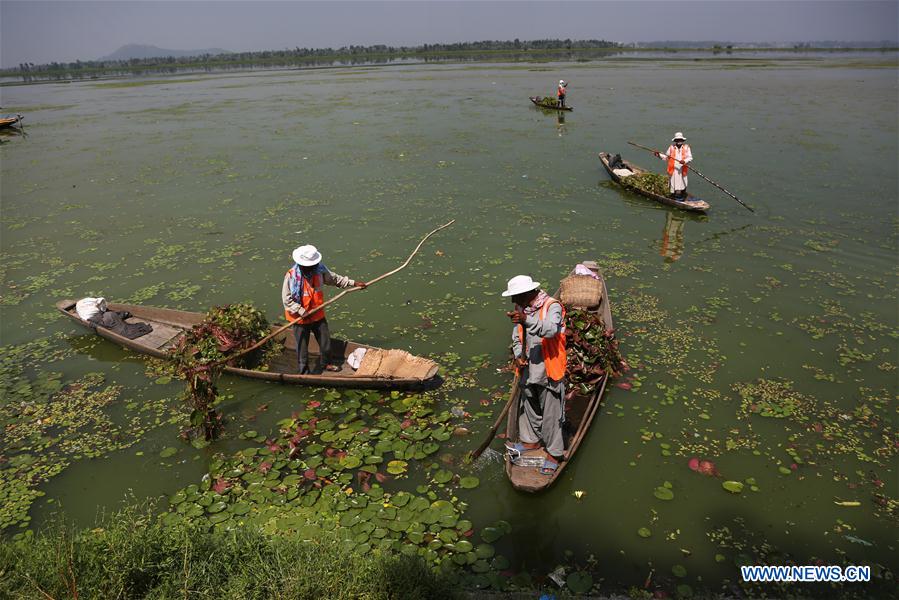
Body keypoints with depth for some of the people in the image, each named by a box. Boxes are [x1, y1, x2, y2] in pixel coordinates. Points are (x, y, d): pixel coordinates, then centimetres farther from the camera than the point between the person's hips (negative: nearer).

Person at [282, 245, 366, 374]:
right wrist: (302, 312, -24)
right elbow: (287, 299, -19)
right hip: (301, 319, -5)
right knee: (302, 347, 8)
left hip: (318, 315, 5)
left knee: (325, 341, 19)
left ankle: (326, 363, 43)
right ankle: (304, 371, 27)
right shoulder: (291, 276, -22)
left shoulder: (319, 270, -9)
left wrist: (354, 283, 4)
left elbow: (335, 279, 7)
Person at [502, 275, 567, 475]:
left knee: (550, 413, 4)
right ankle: (531, 440, 43)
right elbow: (517, 339, 12)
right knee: (530, 408, 22)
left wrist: (527, 320, -50)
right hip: (529, 371, 7)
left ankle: (554, 453, 20)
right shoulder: (521, 310, 4)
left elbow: (550, 331, -36)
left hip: (549, 372, -6)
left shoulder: (552, 306, -17)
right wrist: (518, 356, -7)